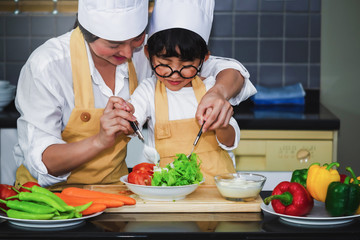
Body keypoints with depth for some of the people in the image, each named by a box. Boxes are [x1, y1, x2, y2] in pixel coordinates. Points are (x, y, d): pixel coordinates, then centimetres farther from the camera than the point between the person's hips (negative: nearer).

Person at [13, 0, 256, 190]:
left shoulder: (144, 51, -7)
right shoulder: (46, 65, -18)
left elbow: (231, 71, -1)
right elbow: (40, 162, -18)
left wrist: (219, 92, -24)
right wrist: (100, 141, -33)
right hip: (50, 192, -3)